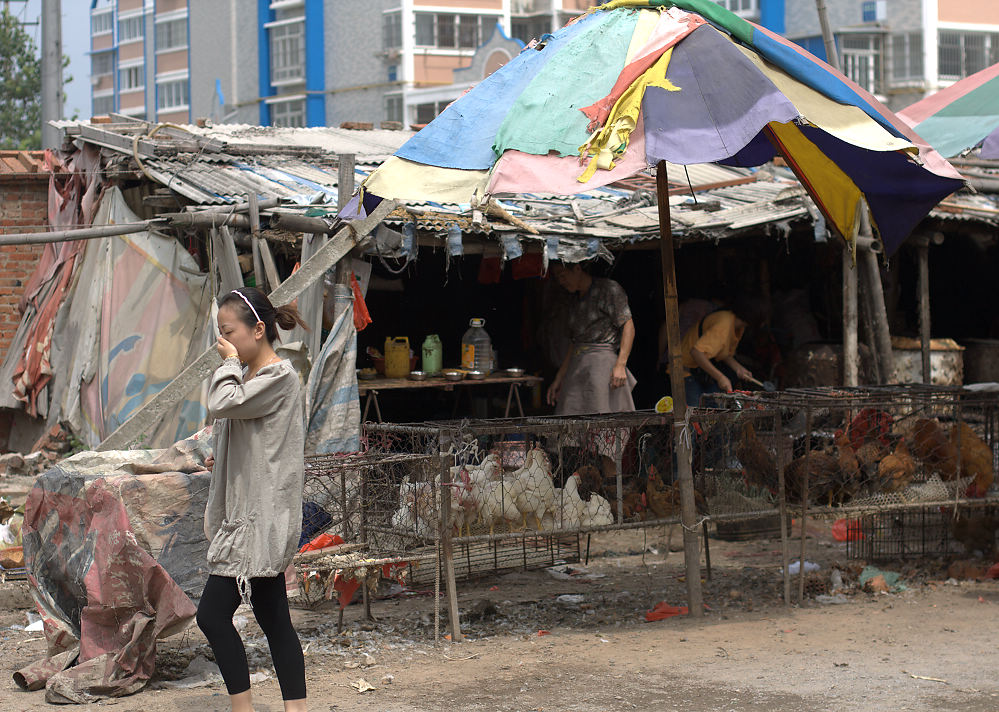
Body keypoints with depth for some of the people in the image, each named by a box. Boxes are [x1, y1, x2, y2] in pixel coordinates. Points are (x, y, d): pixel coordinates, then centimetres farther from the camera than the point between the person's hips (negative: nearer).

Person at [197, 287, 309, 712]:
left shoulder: (279, 377, -12)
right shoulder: (252, 378, 17)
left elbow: (221, 405, -24)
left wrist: (229, 363, -9)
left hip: (261, 518, -10)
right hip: (251, 517, 10)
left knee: (213, 615, -10)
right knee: (274, 620, 8)